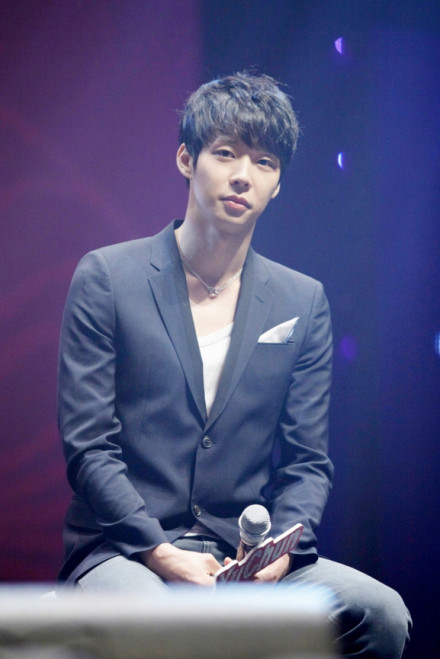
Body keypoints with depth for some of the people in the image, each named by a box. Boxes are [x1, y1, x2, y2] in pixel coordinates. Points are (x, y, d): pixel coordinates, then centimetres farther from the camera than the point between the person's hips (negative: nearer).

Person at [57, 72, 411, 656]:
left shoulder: (303, 302, 13)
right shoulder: (106, 278, 3)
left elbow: (308, 460, 11)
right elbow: (88, 444, -3)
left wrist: (281, 549, -10)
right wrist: (161, 553, -16)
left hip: (248, 552, 4)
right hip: (123, 552, -4)